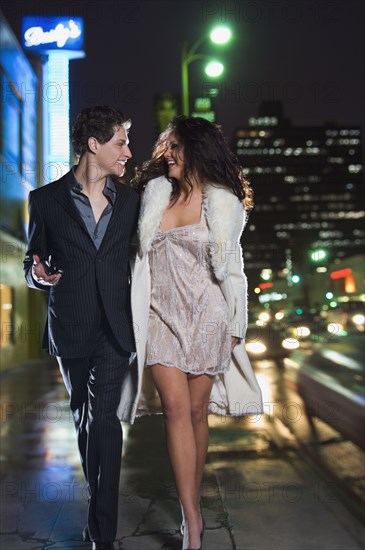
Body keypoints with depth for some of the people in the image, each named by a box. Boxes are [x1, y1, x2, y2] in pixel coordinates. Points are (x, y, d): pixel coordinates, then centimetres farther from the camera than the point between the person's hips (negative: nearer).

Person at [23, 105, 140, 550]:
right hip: (70, 329, 1)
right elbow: (32, 263, 4)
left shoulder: (129, 199, 5)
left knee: (103, 420, -8)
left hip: (114, 327, 0)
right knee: (83, 417, 15)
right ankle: (99, 505, 34)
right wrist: (38, 275, -18)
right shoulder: (47, 199, -1)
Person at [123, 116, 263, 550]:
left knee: (197, 412, 5)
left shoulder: (224, 202, 1)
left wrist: (236, 326, 3)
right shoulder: (155, 193, 8)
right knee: (175, 409, -9)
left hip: (206, 318, -1)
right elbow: (140, 252, 17)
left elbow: (232, 267, 5)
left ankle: (192, 505, 23)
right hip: (162, 317, 2)